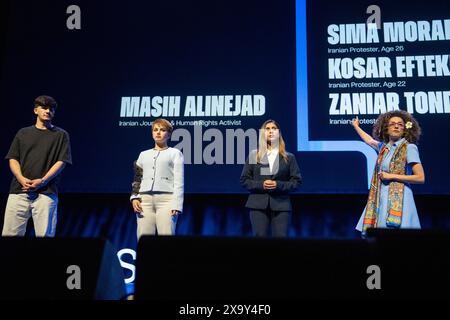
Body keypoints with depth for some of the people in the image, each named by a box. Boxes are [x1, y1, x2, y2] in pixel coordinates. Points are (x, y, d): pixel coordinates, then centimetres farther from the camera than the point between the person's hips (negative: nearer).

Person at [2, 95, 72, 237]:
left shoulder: (61, 135, 10)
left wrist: (42, 181, -12)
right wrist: (21, 178, -7)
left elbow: (61, 162, 0)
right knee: (9, 234, -1)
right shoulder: (23, 133, 18)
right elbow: (13, 159, 12)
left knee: (45, 234, -5)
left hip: (46, 192, -2)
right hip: (19, 190, 3)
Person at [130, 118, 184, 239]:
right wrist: (134, 197, 3)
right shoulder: (144, 154, 24)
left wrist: (176, 204, -9)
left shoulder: (175, 153, 12)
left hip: (166, 199, -3)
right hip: (145, 199, 4)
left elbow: (179, 181, 3)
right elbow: (137, 179, 21)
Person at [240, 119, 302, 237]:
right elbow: (244, 180, 7)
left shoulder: (289, 157, 10)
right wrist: (261, 184, -10)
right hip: (258, 204, 0)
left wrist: (278, 185, -11)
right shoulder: (254, 155, 10)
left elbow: (297, 181, 5)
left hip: (281, 205, 0)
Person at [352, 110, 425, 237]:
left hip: (398, 200, -5)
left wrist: (392, 176, -11)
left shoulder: (409, 147, -4)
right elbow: (369, 140, 37)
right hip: (381, 199, 5)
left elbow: (420, 178, -8)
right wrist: (356, 126, 49)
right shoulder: (384, 147, 13)